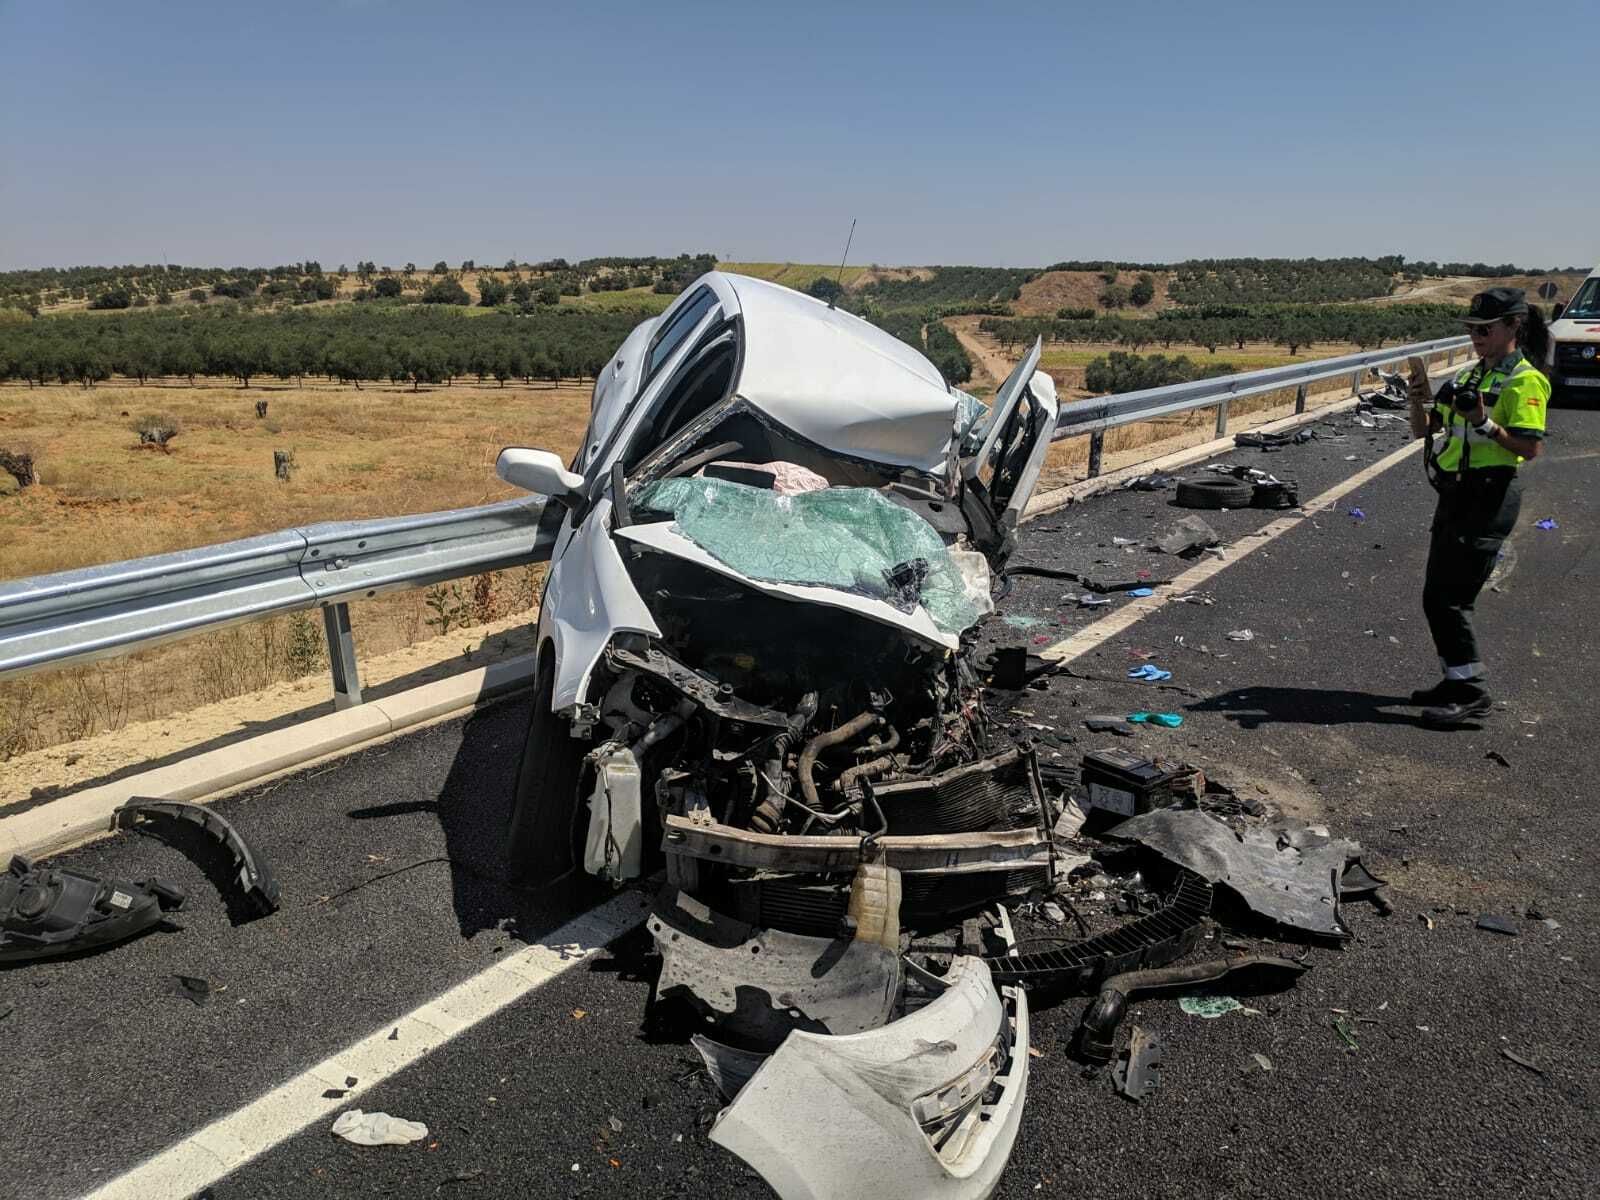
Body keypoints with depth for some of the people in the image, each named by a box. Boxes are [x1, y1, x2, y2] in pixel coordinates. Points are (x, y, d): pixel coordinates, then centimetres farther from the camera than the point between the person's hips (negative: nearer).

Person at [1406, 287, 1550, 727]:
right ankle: (1457, 680, 25)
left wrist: (1486, 425, -28)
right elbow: (1423, 430, 16)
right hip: (1456, 492, 9)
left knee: (1446, 598, -10)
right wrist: (1419, 402, -2)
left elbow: (1531, 448, -18)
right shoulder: (1471, 375, 16)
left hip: (1489, 496, -9)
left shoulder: (1524, 380, -9)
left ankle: (1471, 692, 0)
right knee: (1437, 595, 13)